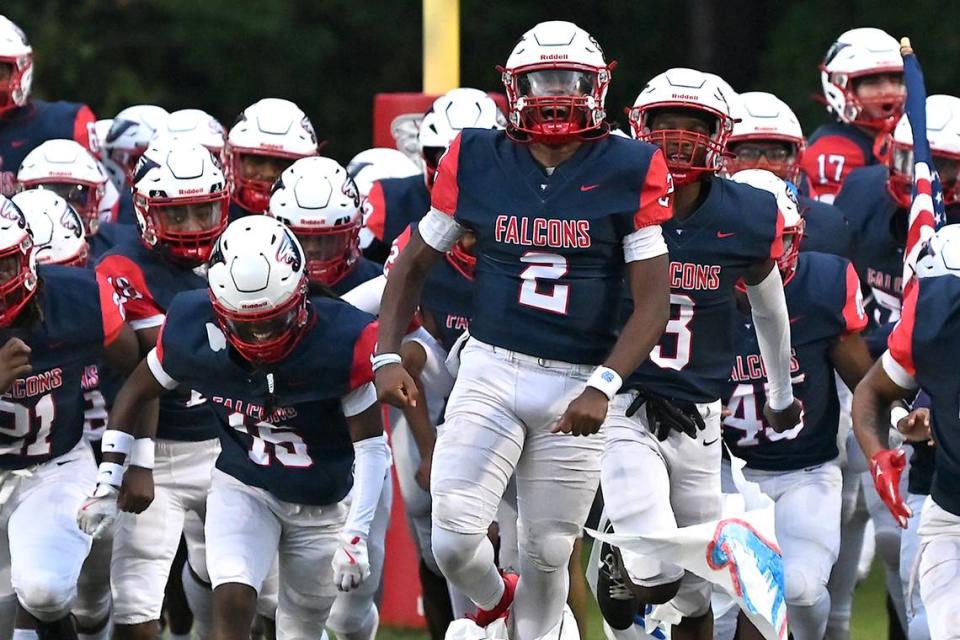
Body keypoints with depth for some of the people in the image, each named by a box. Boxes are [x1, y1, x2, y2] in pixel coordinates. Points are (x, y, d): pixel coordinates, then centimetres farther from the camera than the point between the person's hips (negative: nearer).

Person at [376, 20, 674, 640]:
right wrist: (388, 356, 0)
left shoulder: (629, 171, -6)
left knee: (549, 552, 6)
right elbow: (415, 264, 12)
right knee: (455, 535, -9)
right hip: (492, 371, 1)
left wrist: (602, 386, -20)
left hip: (577, 385, -1)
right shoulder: (478, 161, 0)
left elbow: (653, 300, -8)